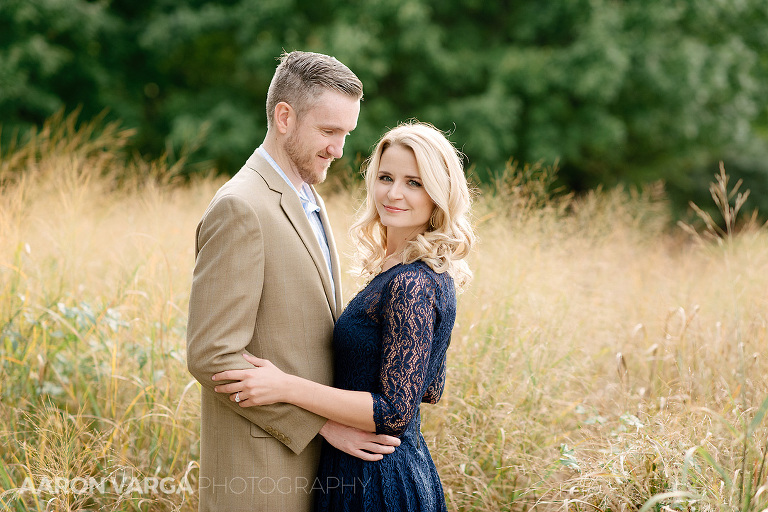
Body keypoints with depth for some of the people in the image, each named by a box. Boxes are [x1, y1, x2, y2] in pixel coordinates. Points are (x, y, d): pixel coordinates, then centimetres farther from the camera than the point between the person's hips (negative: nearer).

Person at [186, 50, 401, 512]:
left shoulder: (305, 198, 12)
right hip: (258, 468, -9)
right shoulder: (240, 209, -18)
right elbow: (212, 356, -22)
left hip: (307, 453, 9)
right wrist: (323, 422, -18)